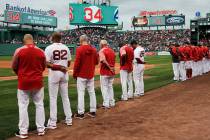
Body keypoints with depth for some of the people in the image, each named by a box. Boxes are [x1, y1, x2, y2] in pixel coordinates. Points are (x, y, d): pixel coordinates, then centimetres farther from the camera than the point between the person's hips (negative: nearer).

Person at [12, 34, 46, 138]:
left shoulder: (19, 51, -9)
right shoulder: (41, 51, -2)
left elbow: (14, 67, 0)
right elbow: (43, 67, 7)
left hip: (24, 82, -2)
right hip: (38, 81, 2)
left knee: (23, 106, 7)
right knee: (39, 105, 13)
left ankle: (23, 132, 11)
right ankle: (41, 129, 20)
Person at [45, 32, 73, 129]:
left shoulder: (49, 48, -9)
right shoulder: (66, 48, 4)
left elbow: (47, 64, -17)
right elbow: (69, 63, 9)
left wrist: (57, 67, -13)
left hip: (54, 74, -4)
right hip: (64, 74, 5)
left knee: (53, 98, 1)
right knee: (65, 97, 14)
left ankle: (53, 122, 3)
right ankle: (69, 119, 19)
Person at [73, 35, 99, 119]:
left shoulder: (79, 49, -12)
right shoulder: (93, 49, 4)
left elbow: (77, 62, -14)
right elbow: (96, 62, 9)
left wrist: (74, 74, -5)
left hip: (81, 75, -5)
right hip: (91, 74, 5)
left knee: (81, 93, 0)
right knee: (92, 92, 11)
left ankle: (81, 113, 2)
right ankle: (93, 111, 17)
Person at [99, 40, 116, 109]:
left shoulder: (102, 51, -12)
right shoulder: (112, 50, 11)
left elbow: (103, 60, -26)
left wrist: (110, 67, -20)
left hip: (104, 72, -7)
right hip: (112, 72, 7)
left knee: (104, 88, 1)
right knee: (110, 87, 17)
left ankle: (106, 104, 2)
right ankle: (112, 103, 22)